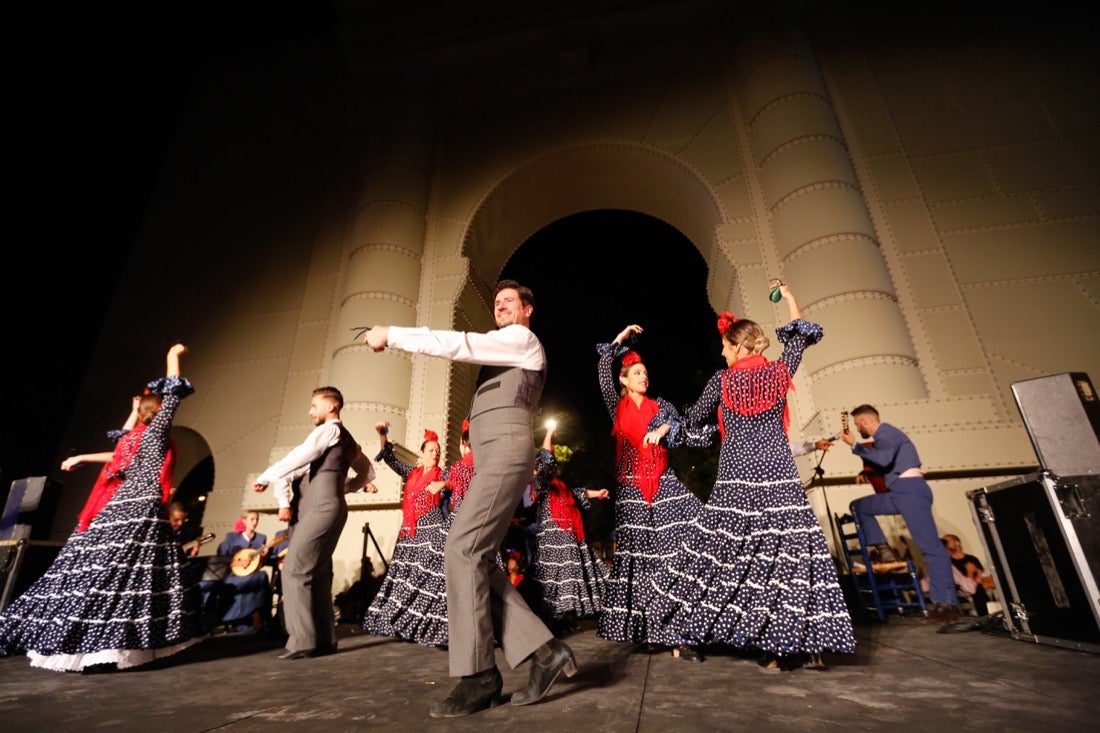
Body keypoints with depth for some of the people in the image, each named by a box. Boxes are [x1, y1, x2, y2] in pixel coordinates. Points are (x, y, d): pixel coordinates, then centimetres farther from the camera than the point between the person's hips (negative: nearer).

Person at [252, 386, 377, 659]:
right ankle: (324, 640, 16)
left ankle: (303, 640, -2)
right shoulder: (346, 439, 22)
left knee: (294, 570, -7)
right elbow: (367, 472, 29)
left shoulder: (330, 429, -5)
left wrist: (264, 477, 1)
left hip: (322, 508, -10)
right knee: (317, 574, 11)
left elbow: (296, 458, -11)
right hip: (322, 508, 10)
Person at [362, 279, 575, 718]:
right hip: (492, 456, 10)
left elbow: (459, 345, -7)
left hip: (505, 448, -10)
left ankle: (478, 676, -8)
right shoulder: (501, 351, 33)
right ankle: (544, 650, 5)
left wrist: (391, 334, -2)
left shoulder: (523, 339, 3)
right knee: (478, 557, 2)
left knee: (463, 546, -17)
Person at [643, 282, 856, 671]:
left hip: (736, 479, -2)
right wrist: (790, 298, 34)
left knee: (732, 553, 6)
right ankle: (802, 643, 11)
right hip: (780, 477, 3)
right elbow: (800, 336, 22)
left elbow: (693, 419, 6)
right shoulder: (780, 371, 3)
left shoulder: (722, 380, -3)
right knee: (788, 550, 6)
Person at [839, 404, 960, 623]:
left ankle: (947, 604, -9)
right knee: (859, 506, 12)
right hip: (898, 493, 10)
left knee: (930, 545, -10)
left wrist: (855, 445, -18)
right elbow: (878, 463, 29)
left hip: (910, 490, -10)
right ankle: (884, 550, 5)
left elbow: (884, 459, -23)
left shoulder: (885, 431, -5)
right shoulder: (882, 436, 23)